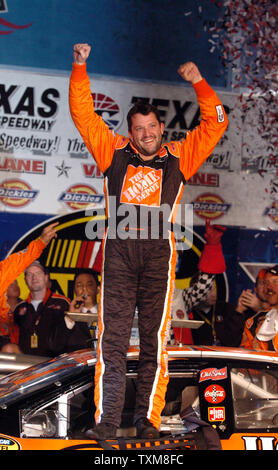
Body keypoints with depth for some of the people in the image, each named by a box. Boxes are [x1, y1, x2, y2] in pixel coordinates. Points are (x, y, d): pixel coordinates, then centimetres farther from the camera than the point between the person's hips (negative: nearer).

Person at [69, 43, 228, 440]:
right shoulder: (114, 152, 17)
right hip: (119, 248, 0)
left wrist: (199, 84, 9)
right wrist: (80, 69, 13)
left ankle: (149, 419, 5)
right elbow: (84, 115, 19)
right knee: (112, 339, -5)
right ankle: (106, 421, -7)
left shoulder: (178, 157, 16)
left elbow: (215, 124, 17)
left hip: (159, 250, 0)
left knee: (154, 340, 1)